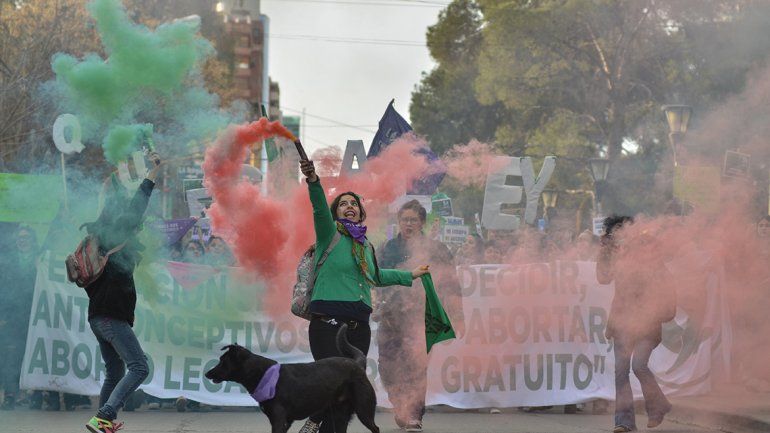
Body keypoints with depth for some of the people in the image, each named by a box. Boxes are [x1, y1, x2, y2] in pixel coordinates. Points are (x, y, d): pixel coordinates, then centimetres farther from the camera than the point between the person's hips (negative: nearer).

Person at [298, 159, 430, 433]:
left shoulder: (365, 245, 19)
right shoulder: (330, 234, 2)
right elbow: (320, 209, -19)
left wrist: (410, 275, 47)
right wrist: (313, 181, -38)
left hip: (359, 328, 6)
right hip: (328, 325, -6)